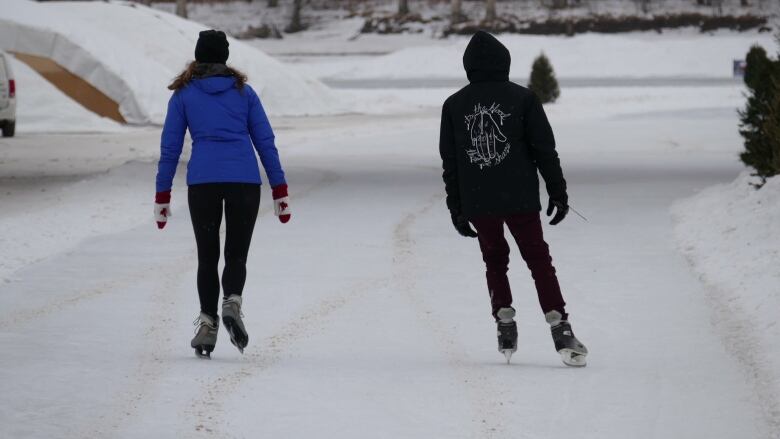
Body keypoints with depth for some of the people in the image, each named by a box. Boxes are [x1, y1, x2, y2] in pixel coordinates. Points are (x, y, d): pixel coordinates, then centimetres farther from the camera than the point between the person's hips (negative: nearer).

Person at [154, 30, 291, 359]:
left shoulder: (184, 94, 10)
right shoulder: (243, 91, 13)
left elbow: (170, 147, 7)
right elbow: (265, 141, 9)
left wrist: (162, 196, 10)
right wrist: (279, 190, 11)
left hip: (202, 180, -1)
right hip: (245, 180, 1)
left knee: (208, 257, 12)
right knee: (236, 255, 8)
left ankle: (208, 325, 0)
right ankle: (232, 304, -20)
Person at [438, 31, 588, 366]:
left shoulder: (453, 105, 5)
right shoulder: (522, 98, -2)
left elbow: (449, 162, 7)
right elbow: (545, 149, -3)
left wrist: (456, 209, 12)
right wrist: (558, 192, 3)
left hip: (477, 202, 2)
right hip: (520, 199, -2)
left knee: (495, 261, 18)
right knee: (539, 261, 3)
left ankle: (505, 323, 4)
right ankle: (559, 329, -8)